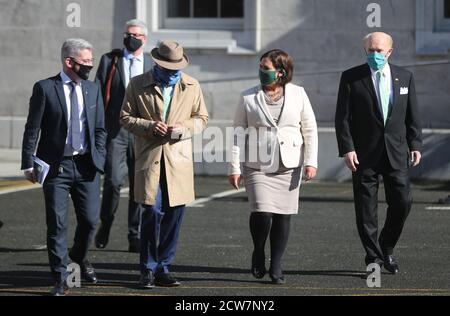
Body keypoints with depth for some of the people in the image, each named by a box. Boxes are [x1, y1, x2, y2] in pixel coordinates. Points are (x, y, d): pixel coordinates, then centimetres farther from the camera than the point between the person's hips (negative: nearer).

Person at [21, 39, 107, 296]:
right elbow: (32, 129, -3)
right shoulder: (45, 89, -3)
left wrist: (99, 158, 4)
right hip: (56, 166, -4)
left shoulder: (93, 89, 10)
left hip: (86, 165, 4)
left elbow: (100, 129, 15)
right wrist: (29, 164, -8)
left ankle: (80, 257, 33)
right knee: (57, 223, -3)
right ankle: (61, 279, 5)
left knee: (91, 219, 3)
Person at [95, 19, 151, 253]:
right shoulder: (109, 60, 7)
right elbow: (99, 94, 5)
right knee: (113, 181, -10)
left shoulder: (153, 65, 10)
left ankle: (135, 237, 10)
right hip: (115, 130, -2)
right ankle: (105, 227, 11)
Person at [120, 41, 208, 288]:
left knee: (174, 214, 2)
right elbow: (125, 118, 6)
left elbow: (202, 118, 15)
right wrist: (150, 126, -12)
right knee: (153, 212, -10)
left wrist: (184, 127, -6)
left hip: (179, 159, 3)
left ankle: (163, 268, 13)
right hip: (149, 158, -3)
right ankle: (148, 270, 2)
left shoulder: (191, 86, 10)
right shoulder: (138, 85, 4)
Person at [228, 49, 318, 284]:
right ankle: (258, 252, 11)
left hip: (289, 166, 1)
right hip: (257, 166, -1)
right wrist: (234, 167, -1)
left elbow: (310, 130, 7)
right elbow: (238, 133, 5)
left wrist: (311, 161, -2)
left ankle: (276, 267, 13)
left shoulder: (298, 94, 5)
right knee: (261, 213, -16)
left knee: (283, 216, 1)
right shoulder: (248, 97, 3)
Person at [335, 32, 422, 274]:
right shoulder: (351, 78, 0)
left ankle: (386, 249, 18)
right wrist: (347, 149, -11)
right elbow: (342, 118, -2)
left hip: (396, 152, 2)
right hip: (364, 154, -2)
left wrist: (415, 145, 3)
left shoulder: (404, 77, 9)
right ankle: (373, 257, 9)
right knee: (366, 208, 0)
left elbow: (412, 116, 12)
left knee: (402, 202, -3)